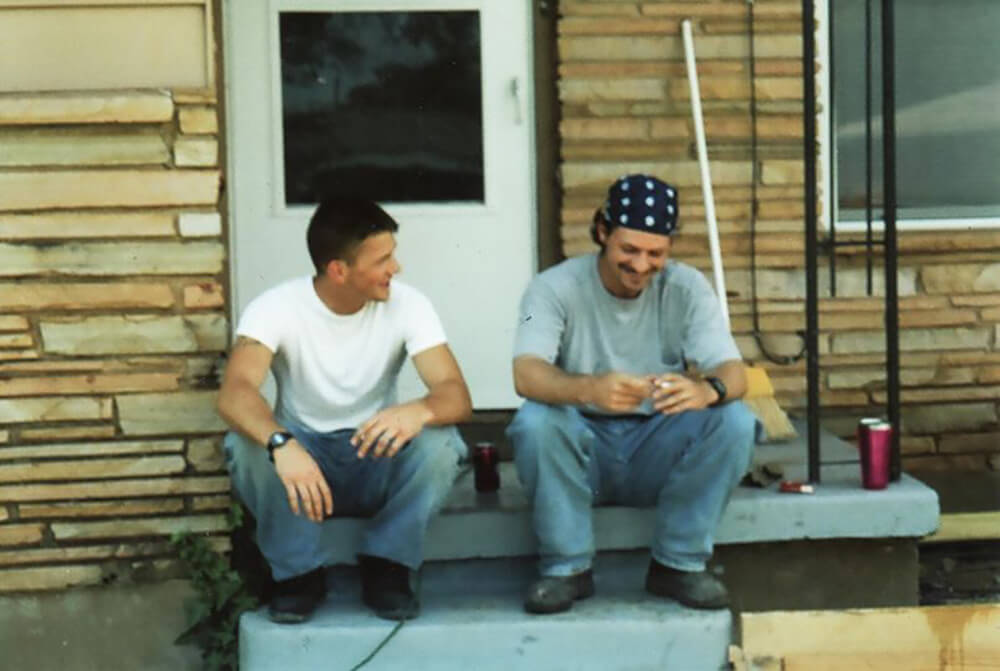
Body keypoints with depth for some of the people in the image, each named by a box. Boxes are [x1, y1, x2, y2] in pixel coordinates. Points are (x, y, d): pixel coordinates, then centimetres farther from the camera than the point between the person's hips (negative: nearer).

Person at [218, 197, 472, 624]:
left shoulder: (407, 305, -13)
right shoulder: (276, 308, -18)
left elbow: (458, 397, -23)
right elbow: (234, 393, -34)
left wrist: (420, 411, -48)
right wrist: (281, 443, -56)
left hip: (377, 463, 1)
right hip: (301, 456, -1)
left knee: (439, 441, -30)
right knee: (245, 444, -32)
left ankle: (386, 568, -10)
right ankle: (299, 572, -12)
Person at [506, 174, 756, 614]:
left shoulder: (687, 288, -5)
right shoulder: (555, 288, -11)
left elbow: (734, 373, -17)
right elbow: (526, 375, -28)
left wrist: (706, 389, -43)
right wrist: (590, 389, -50)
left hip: (659, 453, 2)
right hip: (583, 452, -1)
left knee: (735, 421, -25)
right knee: (534, 421, -32)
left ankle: (679, 563, -8)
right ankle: (566, 568, -14)